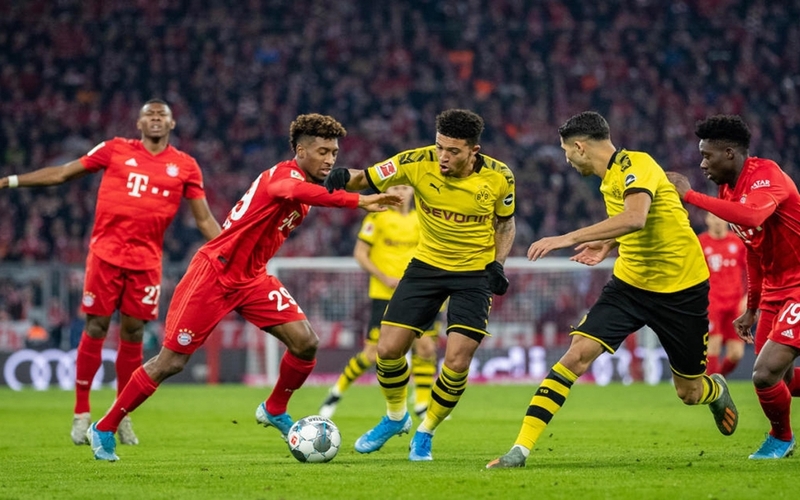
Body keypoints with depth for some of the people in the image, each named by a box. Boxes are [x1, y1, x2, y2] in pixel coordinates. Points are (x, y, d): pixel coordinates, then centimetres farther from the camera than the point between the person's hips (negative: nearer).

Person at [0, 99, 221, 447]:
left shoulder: (185, 166, 7)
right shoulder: (115, 150, 5)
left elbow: (204, 219, 10)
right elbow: (63, 173, 10)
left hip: (146, 260, 1)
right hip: (106, 254, -1)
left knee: (133, 333, 2)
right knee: (95, 328, -2)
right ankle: (81, 414, 7)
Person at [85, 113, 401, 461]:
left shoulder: (306, 187, 6)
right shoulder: (284, 175, -21)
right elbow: (297, 191, -48)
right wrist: (359, 201, -56)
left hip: (251, 278, 8)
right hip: (214, 273, -8)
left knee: (306, 342, -8)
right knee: (171, 362, -4)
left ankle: (275, 411, 16)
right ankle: (104, 428, 10)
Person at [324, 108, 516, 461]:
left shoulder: (498, 177, -14)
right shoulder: (418, 163, -17)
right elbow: (367, 180, -10)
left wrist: (498, 263, -10)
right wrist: (344, 178, -33)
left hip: (474, 273, -1)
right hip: (427, 265, 1)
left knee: (457, 362, -13)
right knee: (388, 349, -5)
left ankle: (425, 432, 13)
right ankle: (395, 417, 25)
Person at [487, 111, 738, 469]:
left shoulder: (635, 165, -19)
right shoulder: (609, 179, 8)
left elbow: (635, 218, -38)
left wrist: (569, 238, -40)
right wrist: (609, 244, 8)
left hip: (681, 288, -7)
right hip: (629, 282, 7)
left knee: (689, 393, 7)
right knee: (577, 355, -14)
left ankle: (717, 391, 46)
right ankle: (520, 449, -17)